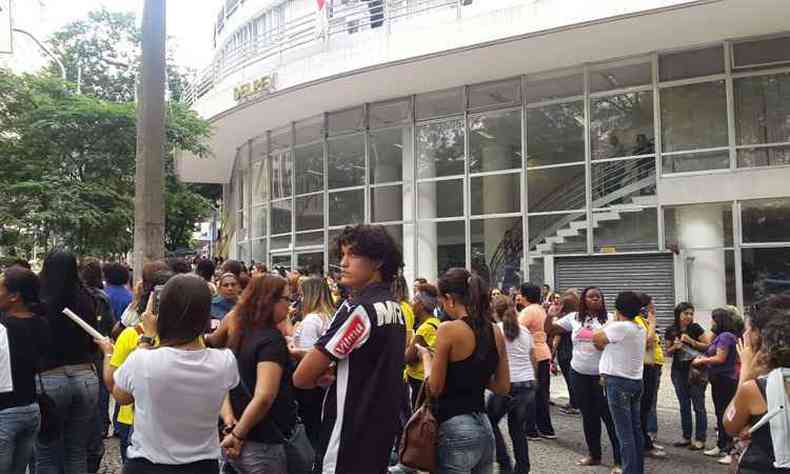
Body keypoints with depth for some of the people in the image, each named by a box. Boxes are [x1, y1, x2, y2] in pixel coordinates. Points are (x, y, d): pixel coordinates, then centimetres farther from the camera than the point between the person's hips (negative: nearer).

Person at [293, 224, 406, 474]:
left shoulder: (357, 309, -19)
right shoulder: (395, 308, 7)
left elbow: (301, 377, -16)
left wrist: (321, 376, 5)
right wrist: (333, 373, 0)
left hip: (349, 438, -8)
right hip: (381, 431, 9)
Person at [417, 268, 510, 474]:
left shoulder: (448, 329, -13)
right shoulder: (495, 331, 6)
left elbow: (434, 389, -9)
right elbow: (503, 387, 12)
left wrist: (426, 355, 5)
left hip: (455, 428, -7)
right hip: (484, 428, 7)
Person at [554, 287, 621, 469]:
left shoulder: (609, 319, -6)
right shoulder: (574, 317, 5)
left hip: (602, 374, -4)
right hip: (579, 373, 4)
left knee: (609, 416, -2)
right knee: (588, 415, 15)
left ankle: (620, 459, 8)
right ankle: (594, 455, 29)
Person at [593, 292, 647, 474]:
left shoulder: (620, 327, -17)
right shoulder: (640, 330, 9)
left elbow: (596, 338, -14)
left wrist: (612, 322, -4)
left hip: (618, 382, -8)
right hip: (636, 381, 9)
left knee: (624, 432, -4)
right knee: (636, 428, 15)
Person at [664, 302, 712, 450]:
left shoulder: (696, 328, -6)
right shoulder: (671, 331, 3)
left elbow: (708, 346, -8)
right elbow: (668, 352, 10)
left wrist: (691, 341, -19)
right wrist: (675, 346, -10)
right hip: (679, 371, 4)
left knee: (698, 406, 0)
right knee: (684, 405, 11)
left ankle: (700, 439, 7)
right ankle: (686, 437, 21)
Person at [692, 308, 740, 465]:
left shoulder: (725, 336, -16)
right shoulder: (721, 336, 16)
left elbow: (720, 358, -20)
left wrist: (701, 361, -10)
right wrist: (704, 359, 2)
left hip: (724, 380, -11)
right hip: (719, 380, 11)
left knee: (724, 416, -7)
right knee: (720, 414, 18)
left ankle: (728, 451, -4)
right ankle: (720, 446, 29)